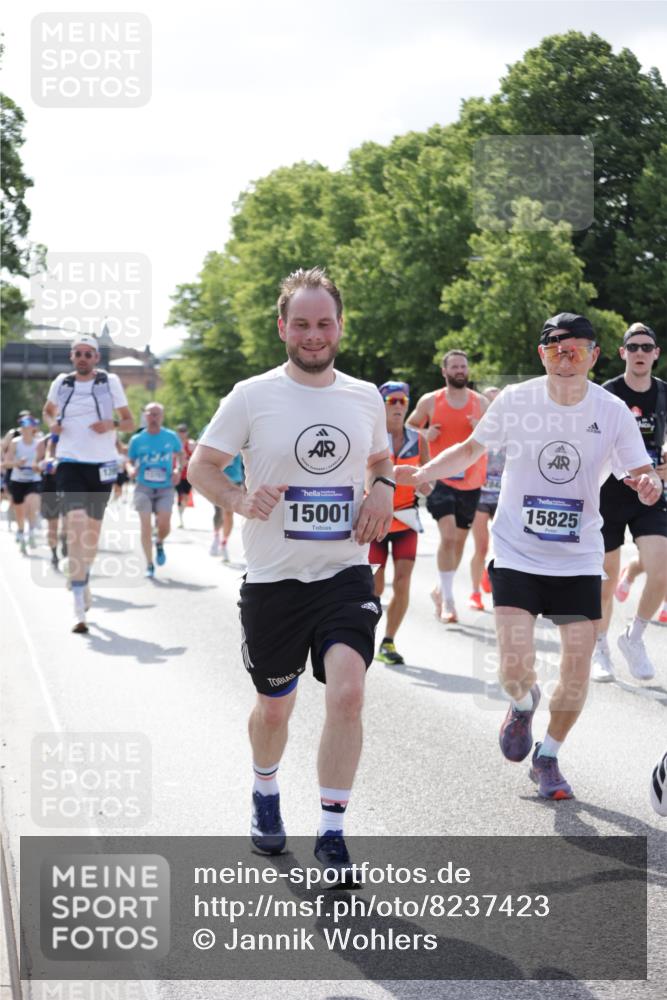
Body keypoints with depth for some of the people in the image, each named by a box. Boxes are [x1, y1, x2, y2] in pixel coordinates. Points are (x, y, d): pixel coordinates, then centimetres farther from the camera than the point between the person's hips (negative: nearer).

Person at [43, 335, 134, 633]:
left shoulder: (110, 381, 1)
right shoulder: (61, 383, 5)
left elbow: (130, 422, 5)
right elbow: (48, 410, 24)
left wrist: (112, 423, -16)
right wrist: (52, 424, 1)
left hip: (102, 464, 1)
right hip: (70, 463, -1)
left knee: (92, 531, 14)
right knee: (75, 527, -18)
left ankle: (84, 580, 45)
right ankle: (79, 610, -22)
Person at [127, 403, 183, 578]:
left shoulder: (171, 437, 1)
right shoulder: (137, 440, 0)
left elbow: (180, 453, 18)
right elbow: (130, 461, 8)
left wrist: (178, 469, 1)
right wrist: (131, 470, -14)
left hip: (165, 489, 0)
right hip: (144, 488, 0)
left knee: (164, 524, -14)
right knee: (145, 525, -8)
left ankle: (159, 543, 23)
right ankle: (149, 565, 5)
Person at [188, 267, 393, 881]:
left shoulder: (366, 398, 4)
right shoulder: (253, 396, -6)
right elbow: (202, 466, 0)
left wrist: (383, 490, 0)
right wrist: (242, 501, -20)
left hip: (346, 575, 1)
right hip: (274, 579, -1)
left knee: (347, 692, -19)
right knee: (274, 707, 13)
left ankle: (332, 831, -7)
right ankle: (266, 796, 44)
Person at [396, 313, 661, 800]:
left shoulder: (613, 412, -7)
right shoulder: (515, 400, -8)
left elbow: (642, 475, -3)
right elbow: (471, 450, 7)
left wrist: (649, 485, -27)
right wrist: (419, 473, -6)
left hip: (579, 560, 1)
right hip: (516, 555, -1)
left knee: (577, 672, -2)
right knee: (516, 670, -12)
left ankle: (548, 757, 24)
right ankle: (524, 705, 26)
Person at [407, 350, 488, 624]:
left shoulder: (481, 403, 6)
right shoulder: (429, 402, 1)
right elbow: (408, 428, 14)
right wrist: (425, 434, -7)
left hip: (470, 483, 3)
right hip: (441, 479, -3)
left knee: (459, 540, 12)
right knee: (448, 535, -19)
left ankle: (440, 591, 32)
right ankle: (447, 600, -15)